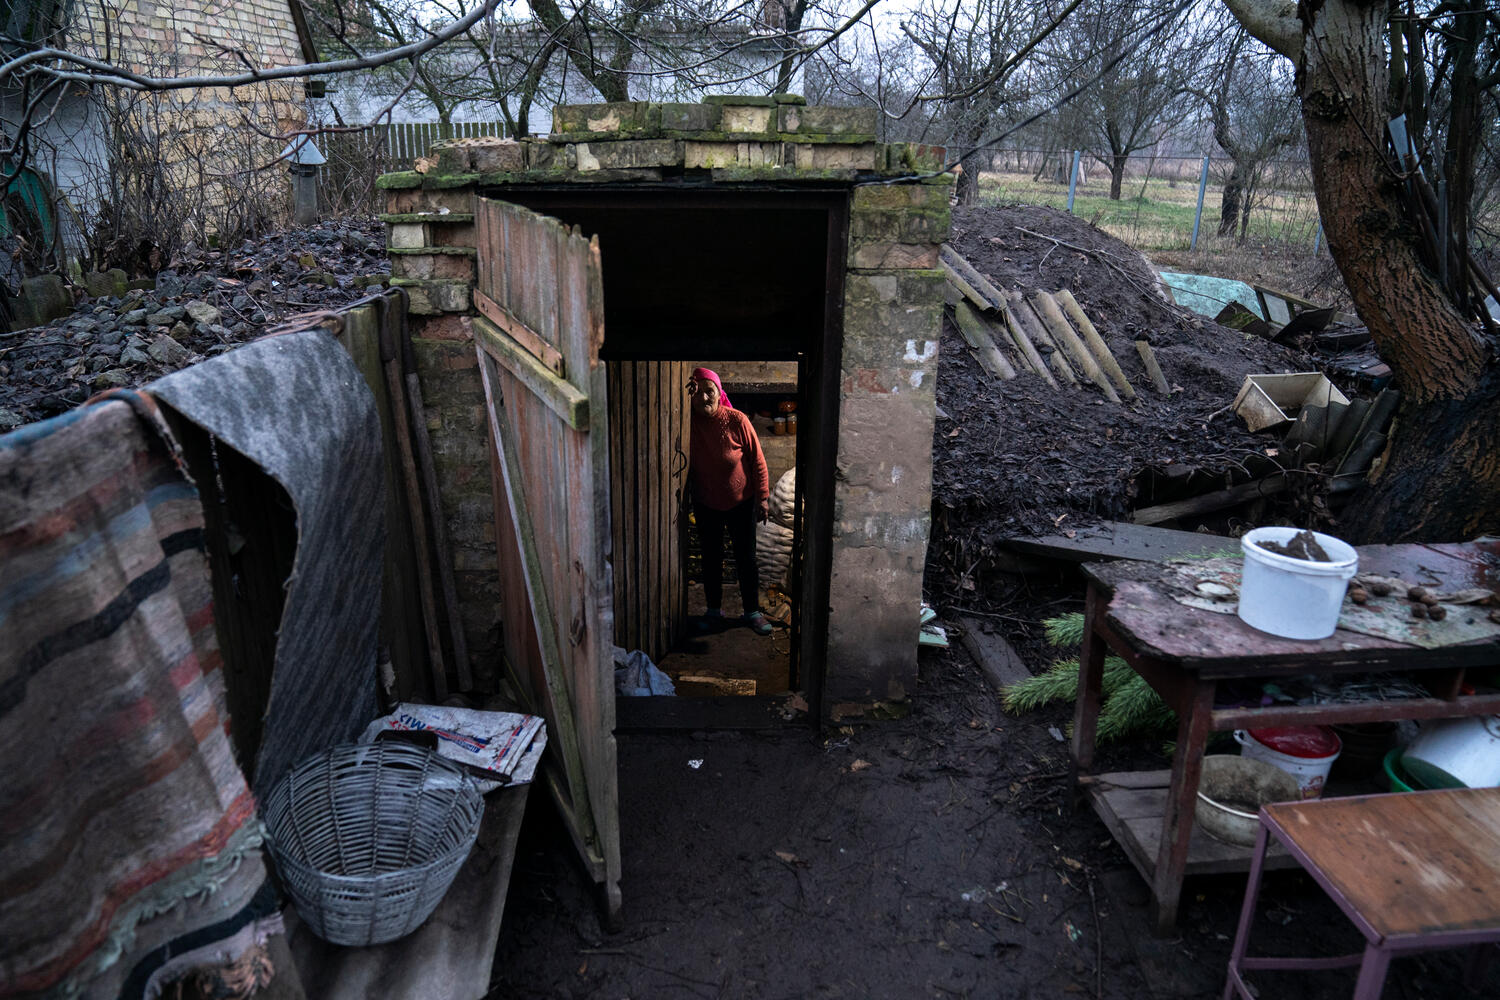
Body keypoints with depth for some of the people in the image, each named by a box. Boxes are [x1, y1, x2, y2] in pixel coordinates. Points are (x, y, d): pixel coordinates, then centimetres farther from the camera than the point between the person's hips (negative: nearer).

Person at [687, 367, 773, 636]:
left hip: (741, 502, -2)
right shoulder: (689, 422, -10)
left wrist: (763, 497, -10)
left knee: (746, 558, 8)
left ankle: (752, 611, 24)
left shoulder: (737, 420, -18)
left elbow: (757, 460, -11)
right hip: (705, 504, 2)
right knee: (711, 558, 14)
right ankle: (714, 609, 32)